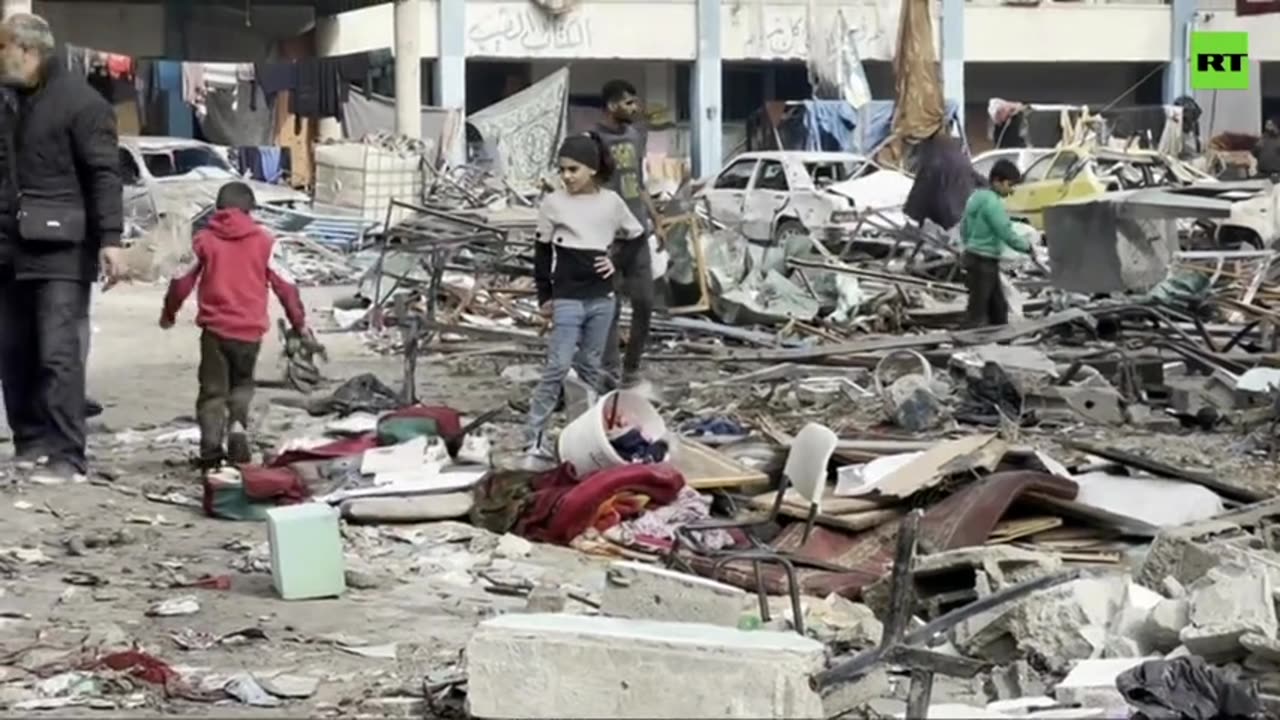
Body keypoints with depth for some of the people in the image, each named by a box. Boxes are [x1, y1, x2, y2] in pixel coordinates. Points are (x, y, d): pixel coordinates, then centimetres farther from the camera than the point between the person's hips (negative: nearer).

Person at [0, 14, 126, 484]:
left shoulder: (81, 102, -9)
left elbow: (104, 176, -13)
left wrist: (110, 239, -20)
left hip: (61, 250, -8)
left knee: (58, 354, -10)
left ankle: (66, 457, -9)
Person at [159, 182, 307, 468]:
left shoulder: (204, 240, 2)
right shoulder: (264, 242, 2)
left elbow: (182, 280, 6)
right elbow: (285, 284, 3)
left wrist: (168, 313, 22)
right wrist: (299, 322, 14)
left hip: (215, 328, 0)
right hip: (250, 329, 1)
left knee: (213, 390, 6)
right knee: (242, 384, 19)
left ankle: (211, 448, -6)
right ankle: (237, 426, -7)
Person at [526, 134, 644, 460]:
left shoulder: (611, 201, 2)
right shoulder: (553, 203, -3)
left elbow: (638, 237, 17)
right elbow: (542, 253, 4)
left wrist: (618, 261, 4)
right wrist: (544, 296, 2)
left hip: (602, 298, 3)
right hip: (567, 299, -3)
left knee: (590, 367, 13)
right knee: (557, 368, -10)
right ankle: (535, 437, -6)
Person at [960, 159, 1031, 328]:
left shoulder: (976, 197, 11)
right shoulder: (992, 202, -18)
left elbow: (964, 228, 18)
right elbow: (1006, 233, -19)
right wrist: (1027, 247, -6)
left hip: (974, 257, 10)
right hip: (983, 261, -10)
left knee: (998, 307, 16)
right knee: (979, 309, -6)